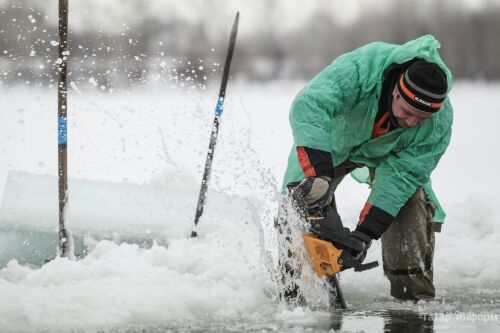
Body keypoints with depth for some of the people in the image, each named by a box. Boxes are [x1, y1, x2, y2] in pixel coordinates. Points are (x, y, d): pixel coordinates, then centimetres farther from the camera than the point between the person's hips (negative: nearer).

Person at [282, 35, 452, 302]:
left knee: (412, 198, -15)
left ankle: (415, 289, -3)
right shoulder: (360, 69, -46)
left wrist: (366, 231, -38)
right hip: (333, 138, -2)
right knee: (304, 198, -13)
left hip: (388, 151, 2)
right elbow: (309, 104, -56)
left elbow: (400, 175, -29)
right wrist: (318, 172, -65)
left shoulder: (439, 122, -33)